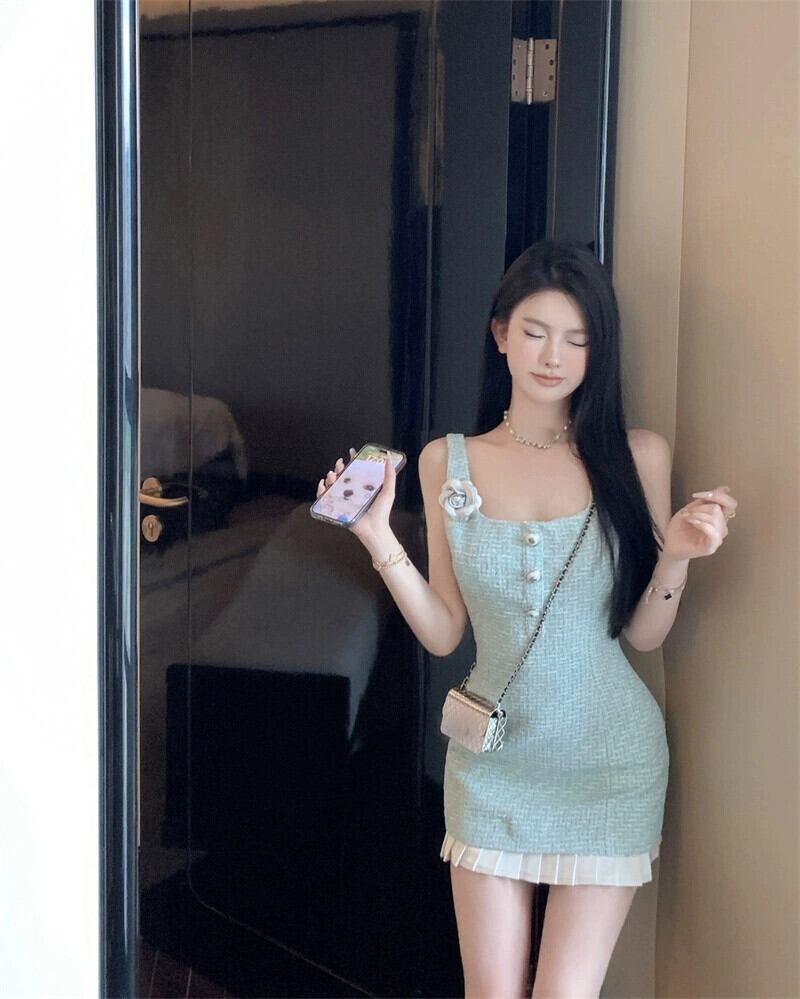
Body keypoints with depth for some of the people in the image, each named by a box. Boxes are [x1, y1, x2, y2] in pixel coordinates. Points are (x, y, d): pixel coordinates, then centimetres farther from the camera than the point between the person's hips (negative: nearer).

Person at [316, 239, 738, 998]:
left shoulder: (637, 456, -4)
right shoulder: (446, 461, 0)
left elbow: (643, 634, 0)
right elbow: (444, 633, 0)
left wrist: (677, 555, -17)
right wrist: (380, 540, -11)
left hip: (607, 760, -1)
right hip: (493, 756, 1)